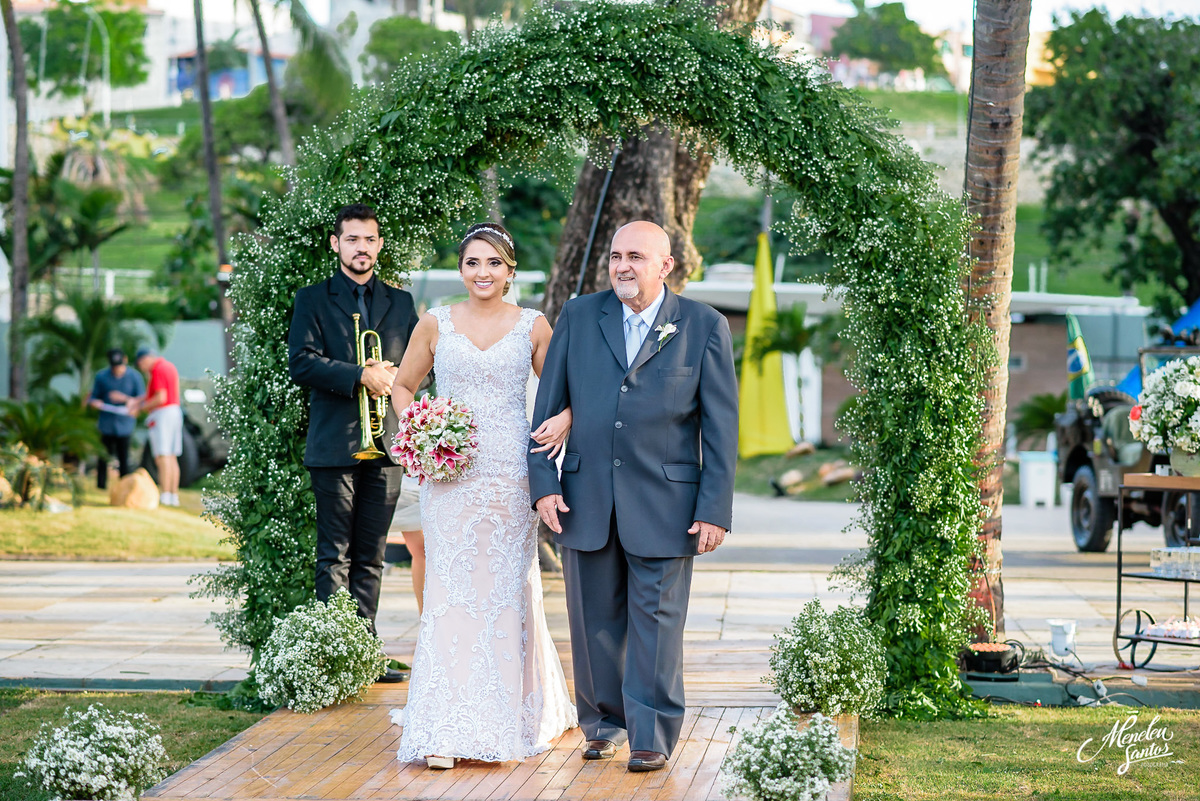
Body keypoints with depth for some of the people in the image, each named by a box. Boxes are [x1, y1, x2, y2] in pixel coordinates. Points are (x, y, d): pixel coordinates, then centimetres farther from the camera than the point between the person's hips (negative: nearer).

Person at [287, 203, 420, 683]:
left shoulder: (401, 302, 16)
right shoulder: (312, 300, 5)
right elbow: (301, 362, -7)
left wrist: (393, 378, -6)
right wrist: (361, 375, -15)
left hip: (386, 445, 3)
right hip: (335, 444, -3)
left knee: (371, 555, 6)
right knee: (335, 554, -3)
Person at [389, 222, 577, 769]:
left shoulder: (532, 326, 5)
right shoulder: (435, 324, 5)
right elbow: (403, 386, 16)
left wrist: (564, 419, -10)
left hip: (512, 474, 1)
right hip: (450, 476, 0)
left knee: (508, 590, 6)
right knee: (450, 591, -5)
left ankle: (512, 716, 20)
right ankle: (446, 731, -6)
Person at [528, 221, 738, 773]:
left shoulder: (704, 327, 0)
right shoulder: (578, 317, 7)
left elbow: (721, 426, -1)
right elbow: (548, 406, 8)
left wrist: (715, 509, -7)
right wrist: (544, 483, -1)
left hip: (664, 504, -2)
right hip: (587, 500, 3)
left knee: (656, 622, 0)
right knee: (594, 620, 8)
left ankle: (652, 737, 8)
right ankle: (603, 724, 23)